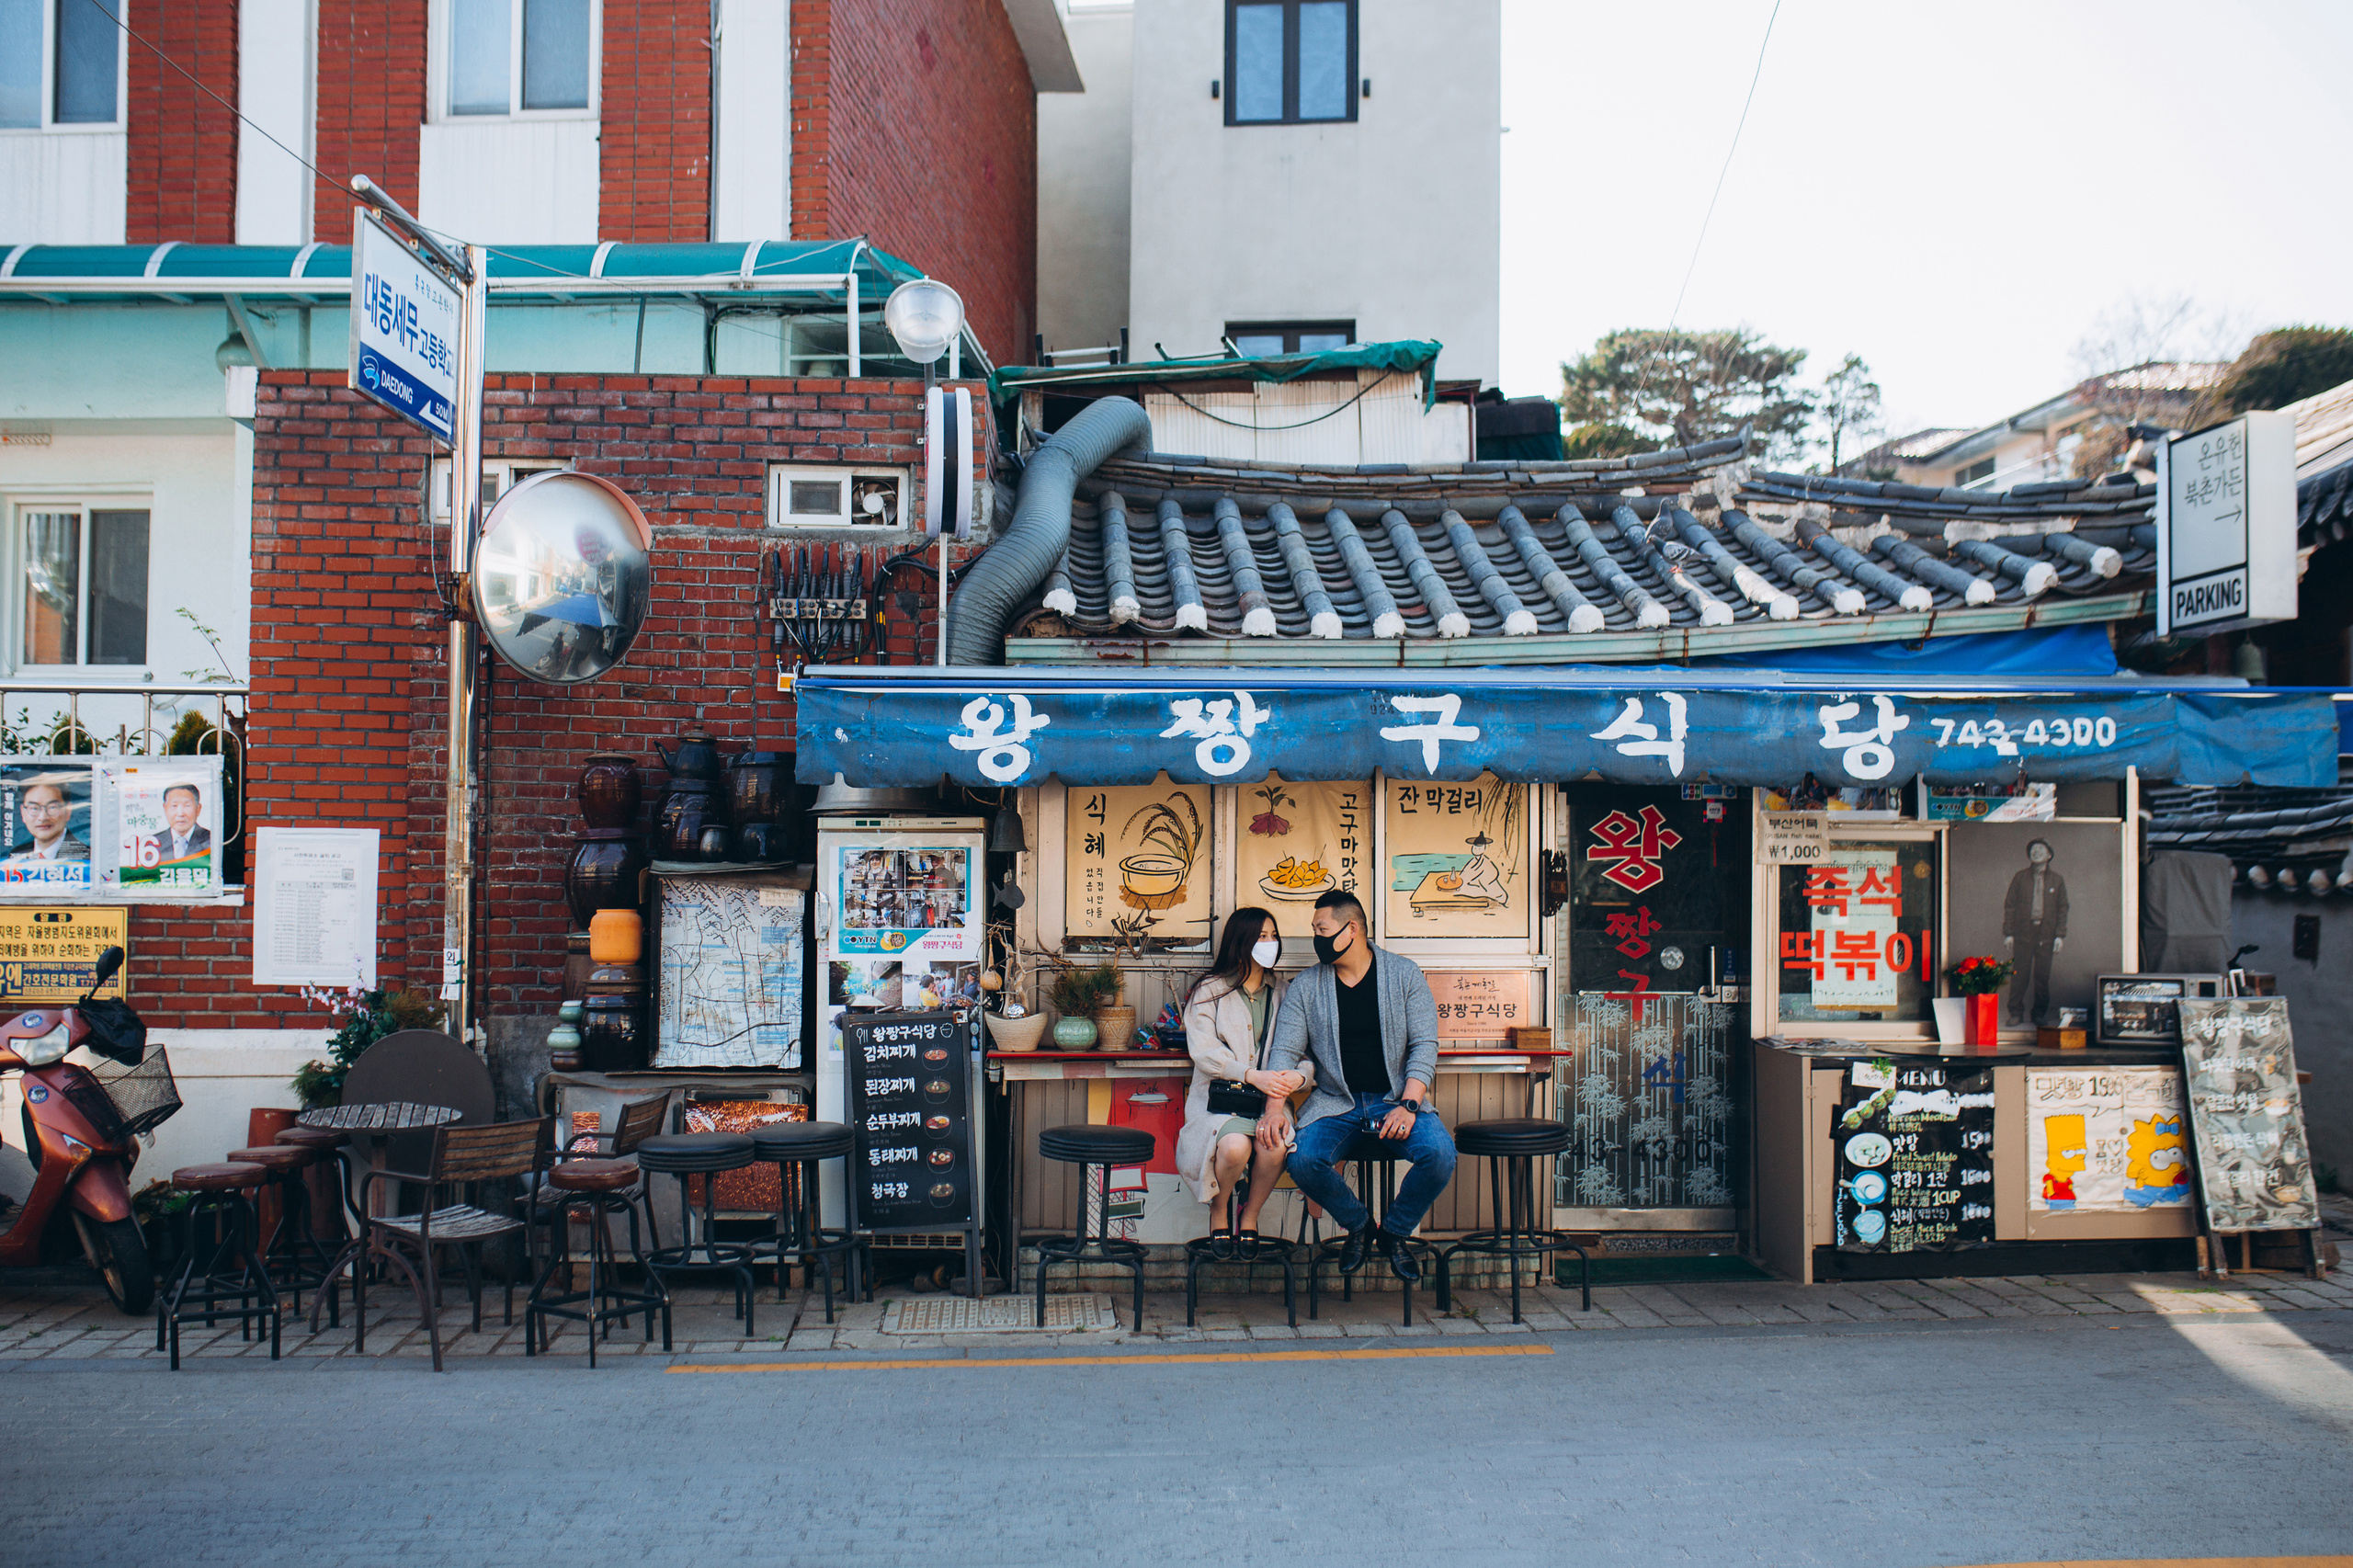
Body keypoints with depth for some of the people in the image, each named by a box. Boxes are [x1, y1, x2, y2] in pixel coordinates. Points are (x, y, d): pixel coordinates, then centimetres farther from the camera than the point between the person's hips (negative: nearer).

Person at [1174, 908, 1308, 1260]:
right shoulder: (1209, 991, 3)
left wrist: (1297, 1076, -17)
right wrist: (1252, 1075, -24)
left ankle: (1250, 1217, 0)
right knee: (1235, 1146, -34)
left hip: (1269, 1098, 3)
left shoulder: (1282, 994, 14)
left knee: (1275, 1146, -31)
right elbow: (1204, 1052, -9)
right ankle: (1219, 1211, 0)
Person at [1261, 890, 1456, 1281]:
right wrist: (1275, 1106, -18)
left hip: (1396, 1099, -1)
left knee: (1440, 1154, -28)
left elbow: (1424, 1045, -2)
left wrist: (1408, 1106, -16)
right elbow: (1285, 1051, 0)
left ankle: (1395, 1231, 2)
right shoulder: (1306, 987, 5)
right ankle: (1357, 1225, 4)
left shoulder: (1403, 974, 1)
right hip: (1335, 1102, 1)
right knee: (1303, 1160, -28)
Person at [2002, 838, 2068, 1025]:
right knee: (2019, 974, -3)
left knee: (2043, 975, 2)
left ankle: (2040, 1014, 13)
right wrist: (2008, 933, 1)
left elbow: (2062, 909, 9)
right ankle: (2016, 1013, 4)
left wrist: (2060, 935, 1)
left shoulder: (2057, 880, 9)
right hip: (2022, 933, 0)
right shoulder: (2020, 878, 8)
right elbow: (2010, 906, 7)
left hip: (2046, 935, 0)